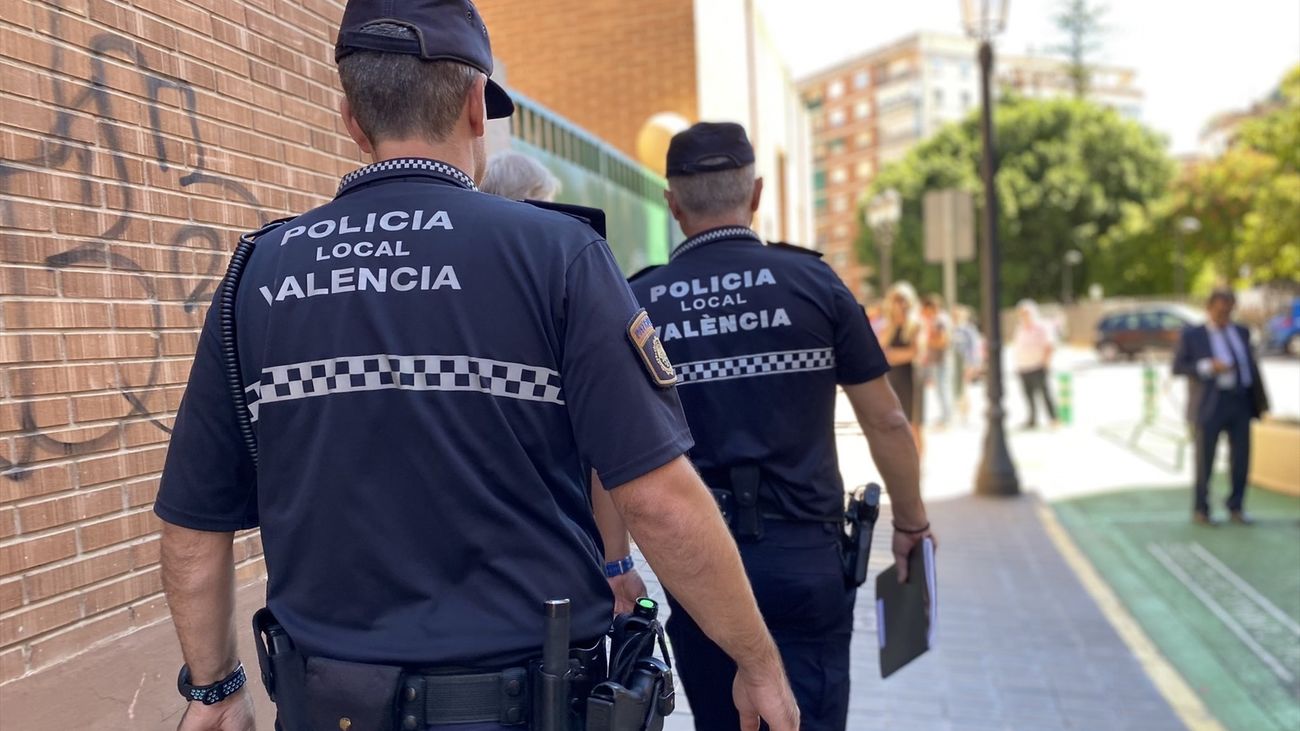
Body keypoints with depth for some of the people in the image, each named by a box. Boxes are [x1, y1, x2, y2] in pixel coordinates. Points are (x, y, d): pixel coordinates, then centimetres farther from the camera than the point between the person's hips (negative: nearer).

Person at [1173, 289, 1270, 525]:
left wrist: (1261, 401, 7)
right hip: (1209, 405, -4)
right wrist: (1208, 367, -20)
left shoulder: (1241, 333, 13)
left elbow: (1251, 366, 12)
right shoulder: (1191, 335, 0)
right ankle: (1200, 510, 12)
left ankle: (1236, 508, 18)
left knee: (1241, 458, 3)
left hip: (1240, 402, 4)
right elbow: (1178, 367, -5)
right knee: (1204, 459, 0)